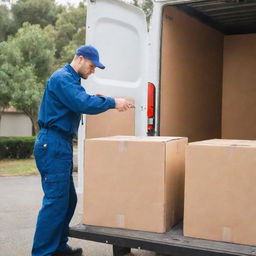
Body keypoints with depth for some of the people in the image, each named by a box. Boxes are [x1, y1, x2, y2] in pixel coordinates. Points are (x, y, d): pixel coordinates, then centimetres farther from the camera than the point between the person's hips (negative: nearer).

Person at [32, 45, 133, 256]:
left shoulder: (71, 80, 21)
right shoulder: (62, 78, -12)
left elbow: (81, 102, 18)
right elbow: (83, 103, -24)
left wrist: (110, 102, 5)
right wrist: (112, 102, -17)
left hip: (61, 145, 11)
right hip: (53, 144, -11)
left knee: (68, 199, 14)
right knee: (55, 200, -9)